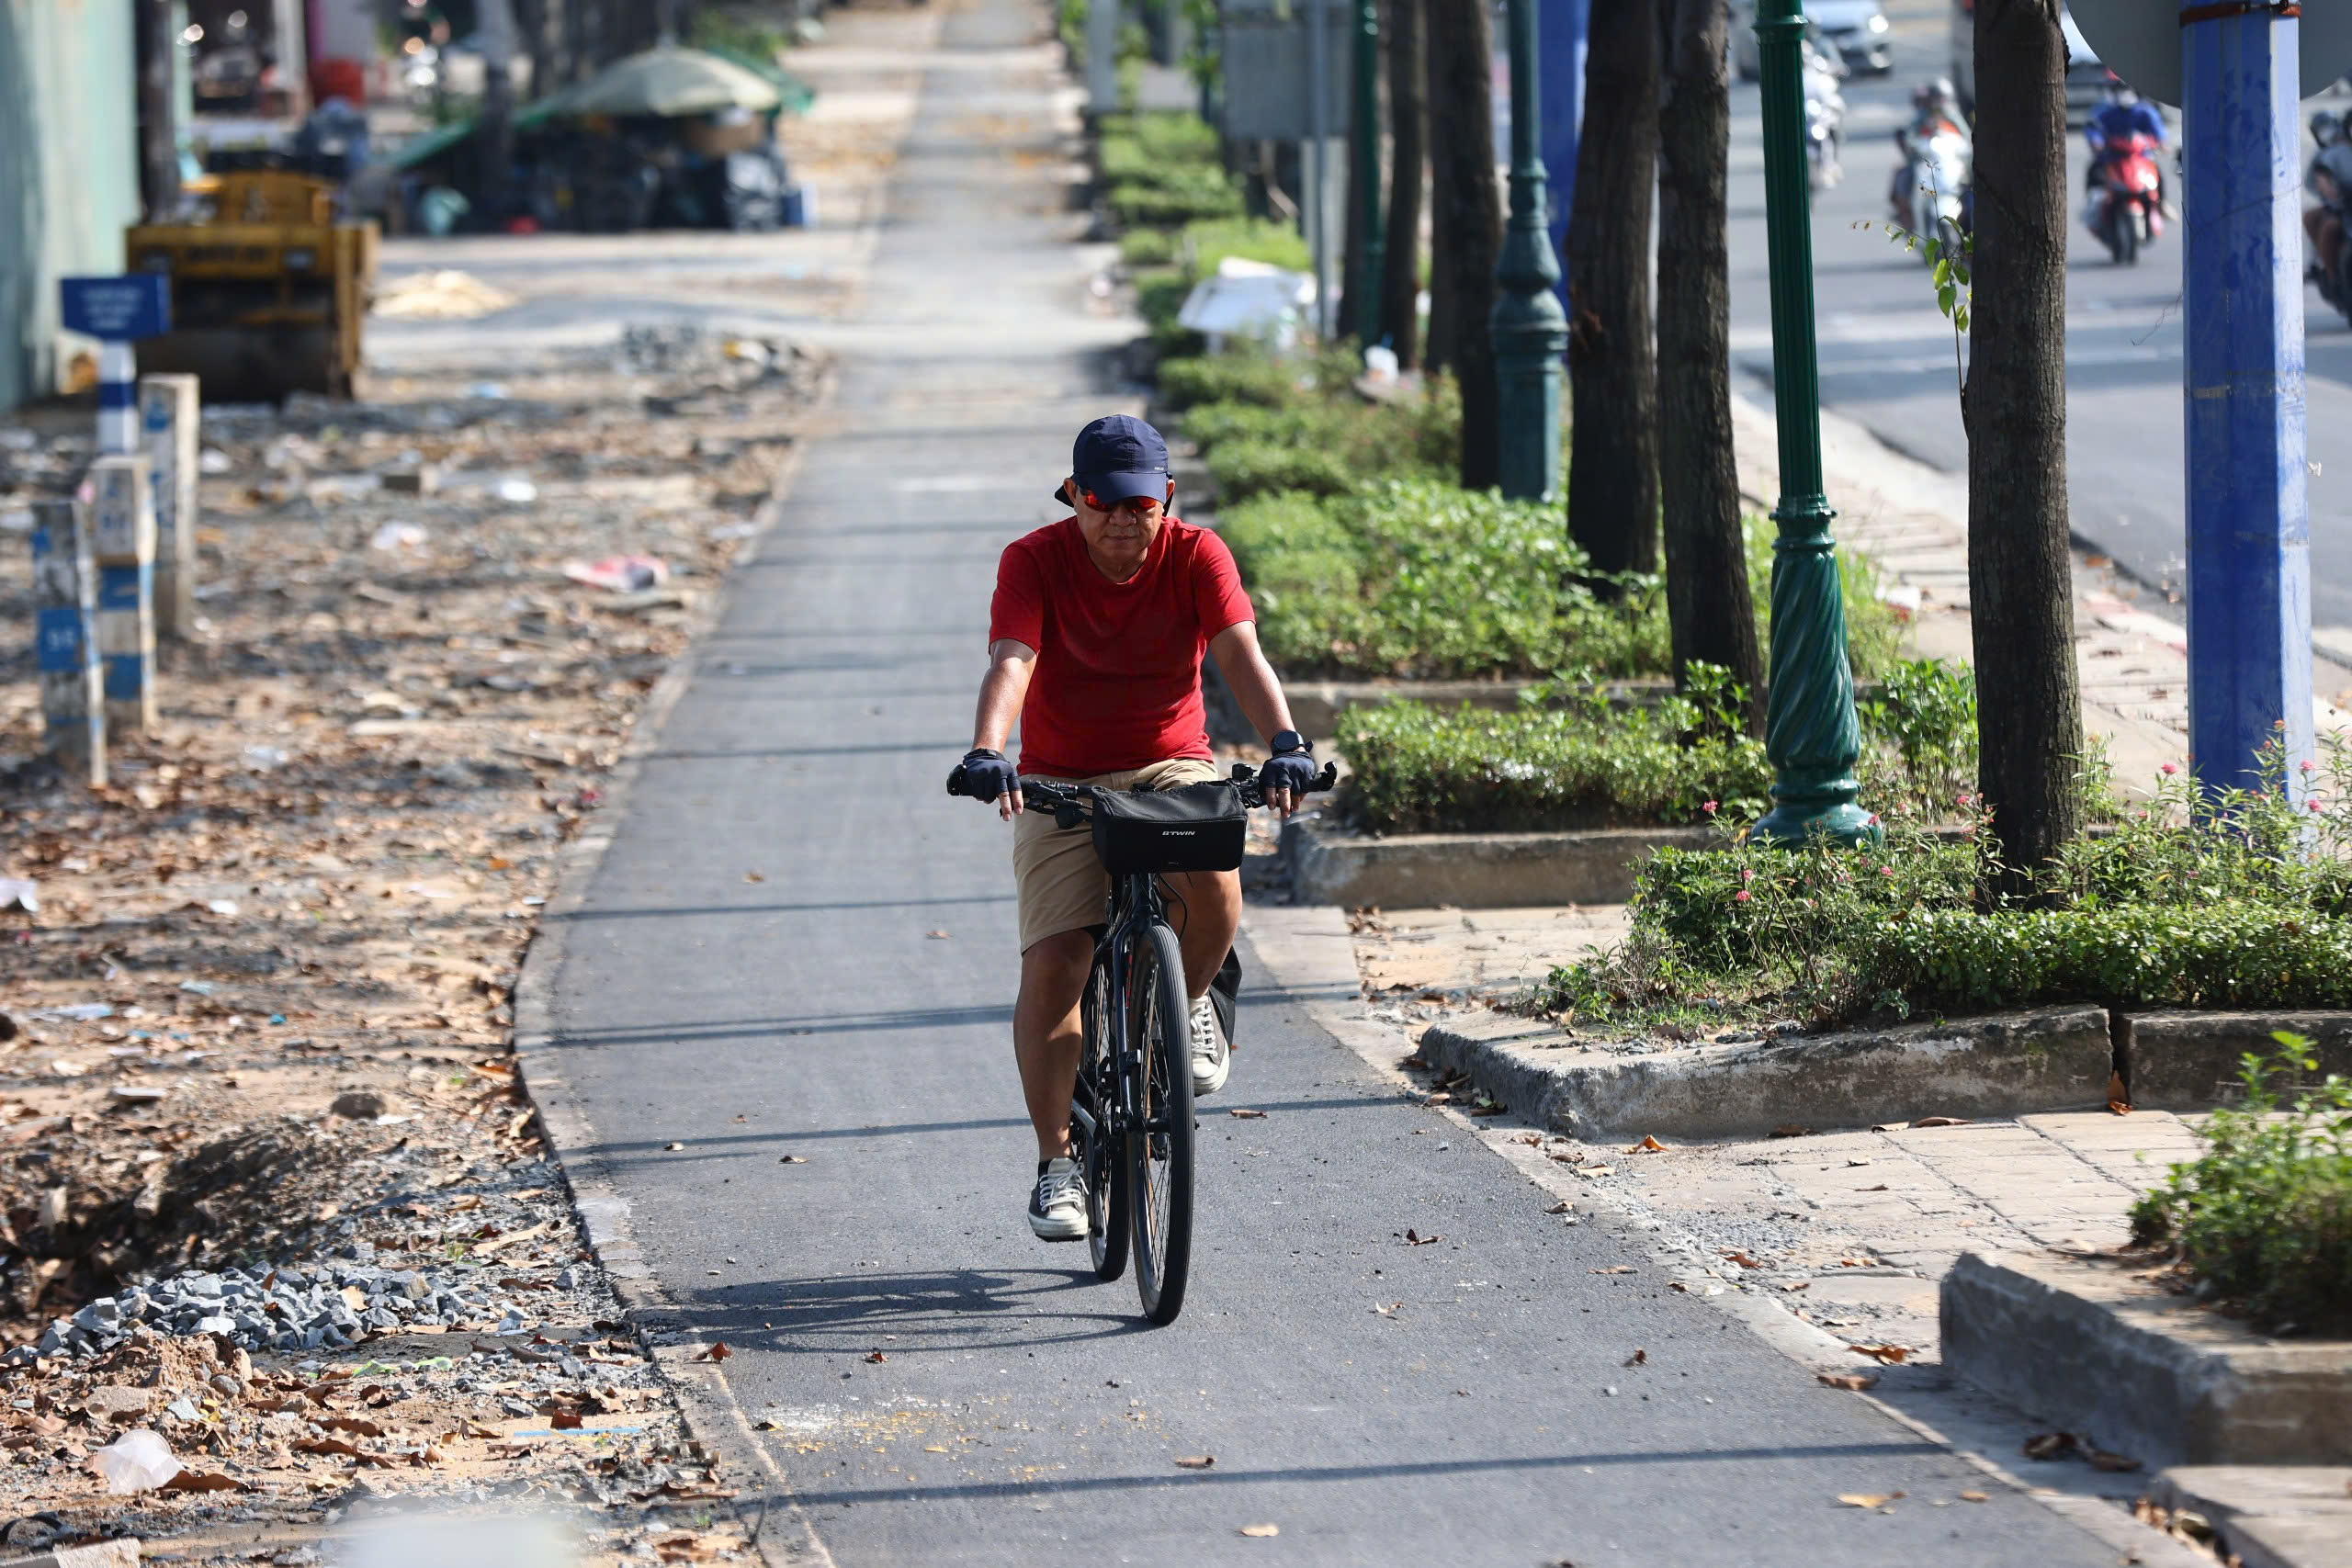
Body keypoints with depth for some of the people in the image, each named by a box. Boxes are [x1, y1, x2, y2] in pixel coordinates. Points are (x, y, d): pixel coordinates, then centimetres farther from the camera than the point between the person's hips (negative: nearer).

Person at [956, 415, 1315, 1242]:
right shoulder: (1035, 561, -12)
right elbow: (1011, 662, -26)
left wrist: (1284, 743, -41)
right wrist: (986, 753, -46)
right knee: (1052, 964, -14)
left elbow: (1240, 653, -22)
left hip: (1171, 769, 0)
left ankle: (1188, 1001, 3)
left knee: (1212, 882, -31)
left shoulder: (1195, 556, -9)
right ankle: (1056, 1163, -2)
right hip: (1062, 780, 0)